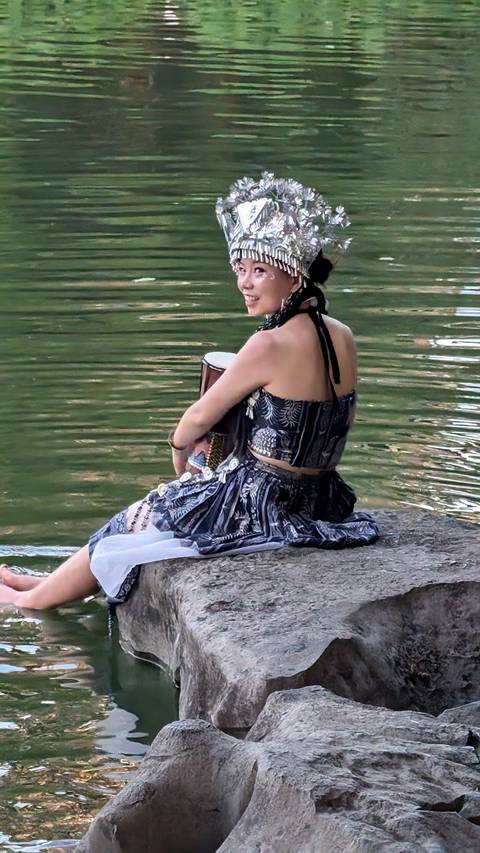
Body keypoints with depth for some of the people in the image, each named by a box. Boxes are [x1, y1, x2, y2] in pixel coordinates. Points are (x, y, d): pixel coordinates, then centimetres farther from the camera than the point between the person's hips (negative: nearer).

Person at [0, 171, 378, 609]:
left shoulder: (270, 345, -22)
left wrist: (180, 447, 11)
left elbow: (201, 416, -10)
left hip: (261, 504, -8)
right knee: (167, 503, 27)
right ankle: (52, 584, 41)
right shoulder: (342, 337, 0)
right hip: (322, 500, 8)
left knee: (135, 520, 15)